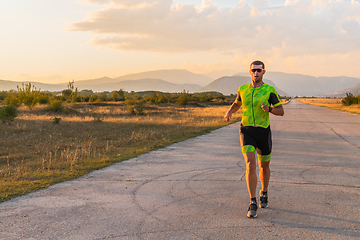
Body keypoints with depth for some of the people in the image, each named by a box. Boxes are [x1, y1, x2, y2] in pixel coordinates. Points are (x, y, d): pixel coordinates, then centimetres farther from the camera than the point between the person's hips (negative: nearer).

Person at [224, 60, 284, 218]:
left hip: (263, 131, 0)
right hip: (246, 131, 0)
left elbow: (281, 111, 0)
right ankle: (253, 204, -12)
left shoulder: (270, 90, -4)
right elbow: (237, 103, 24)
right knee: (250, 165, -17)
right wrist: (229, 112, 3)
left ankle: (264, 193, 44)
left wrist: (269, 109, -21)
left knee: (264, 166, 17)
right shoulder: (243, 89, 4)